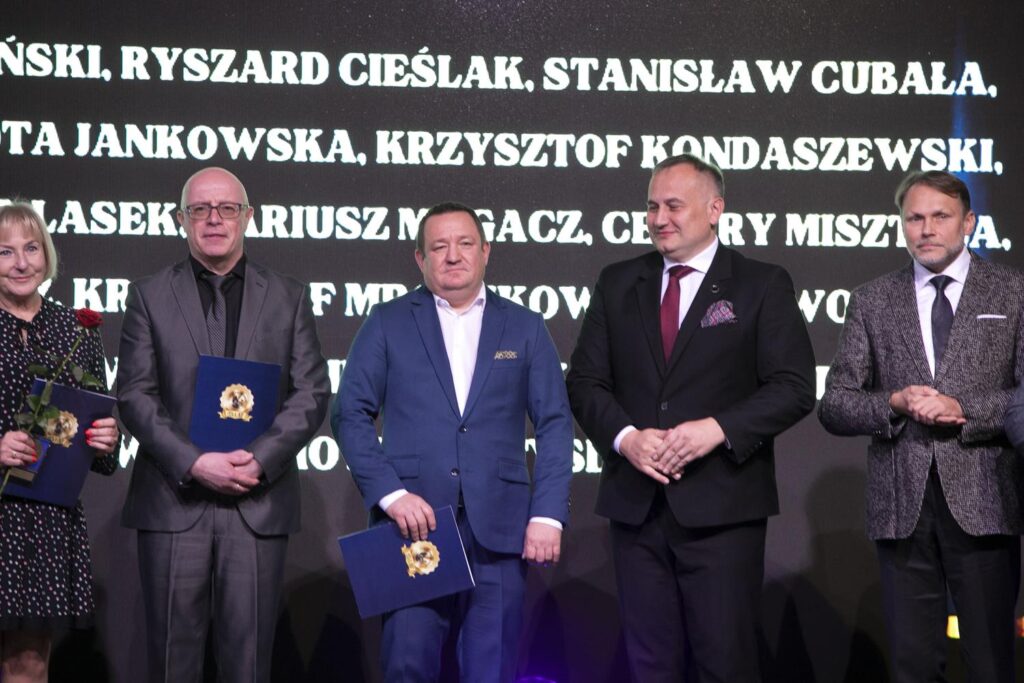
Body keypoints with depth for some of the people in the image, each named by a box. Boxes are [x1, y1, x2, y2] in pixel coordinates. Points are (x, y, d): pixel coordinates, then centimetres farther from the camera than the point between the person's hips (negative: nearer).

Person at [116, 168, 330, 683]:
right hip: (174, 502, 0)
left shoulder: (288, 298, 11)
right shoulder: (149, 296, 9)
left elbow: (311, 393, 4)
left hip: (259, 502, 0)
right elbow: (135, 395, 0)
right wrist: (194, 464, -13)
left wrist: (259, 460, -11)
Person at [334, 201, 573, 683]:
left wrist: (548, 515, -4)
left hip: (499, 531, 1)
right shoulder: (388, 323, 9)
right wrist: (390, 493, -10)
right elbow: (351, 414, 3)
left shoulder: (524, 328, 12)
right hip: (414, 524, -1)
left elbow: (555, 424, 8)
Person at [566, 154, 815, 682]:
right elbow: (584, 381, 9)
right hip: (636, 504, 4)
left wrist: (718, 429, -18)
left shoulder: (762, 285, 2)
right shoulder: (617, 283, 12)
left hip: (722, 506, -3)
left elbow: (794, 387, -5)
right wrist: (624, 437, -9)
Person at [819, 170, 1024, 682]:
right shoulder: (871, 301, 11)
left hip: (982, 503, -2)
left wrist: (965, 409, -15)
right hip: (901, 504, 2)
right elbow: (833, 405, 7)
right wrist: (895, 403, -11)